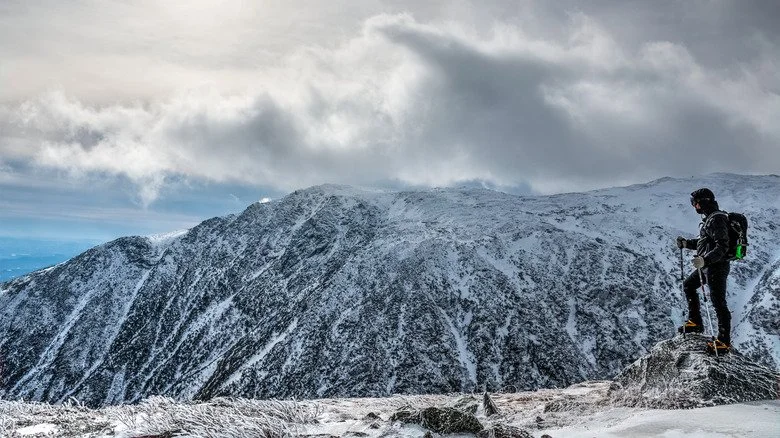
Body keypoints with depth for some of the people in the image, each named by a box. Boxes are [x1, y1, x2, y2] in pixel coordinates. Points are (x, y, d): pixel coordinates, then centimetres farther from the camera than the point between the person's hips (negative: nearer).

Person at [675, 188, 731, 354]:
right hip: (707, 265, 11)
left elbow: (722, 247, -26)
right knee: (688, 285, 24)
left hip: (717, 266, -11)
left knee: (718, 303, -8)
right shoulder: (709, 218, 13)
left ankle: (724, 342, -3)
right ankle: (695, 322, 30)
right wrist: (686, 243, 13)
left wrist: (705, 260, -36)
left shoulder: (717, 219, -19)